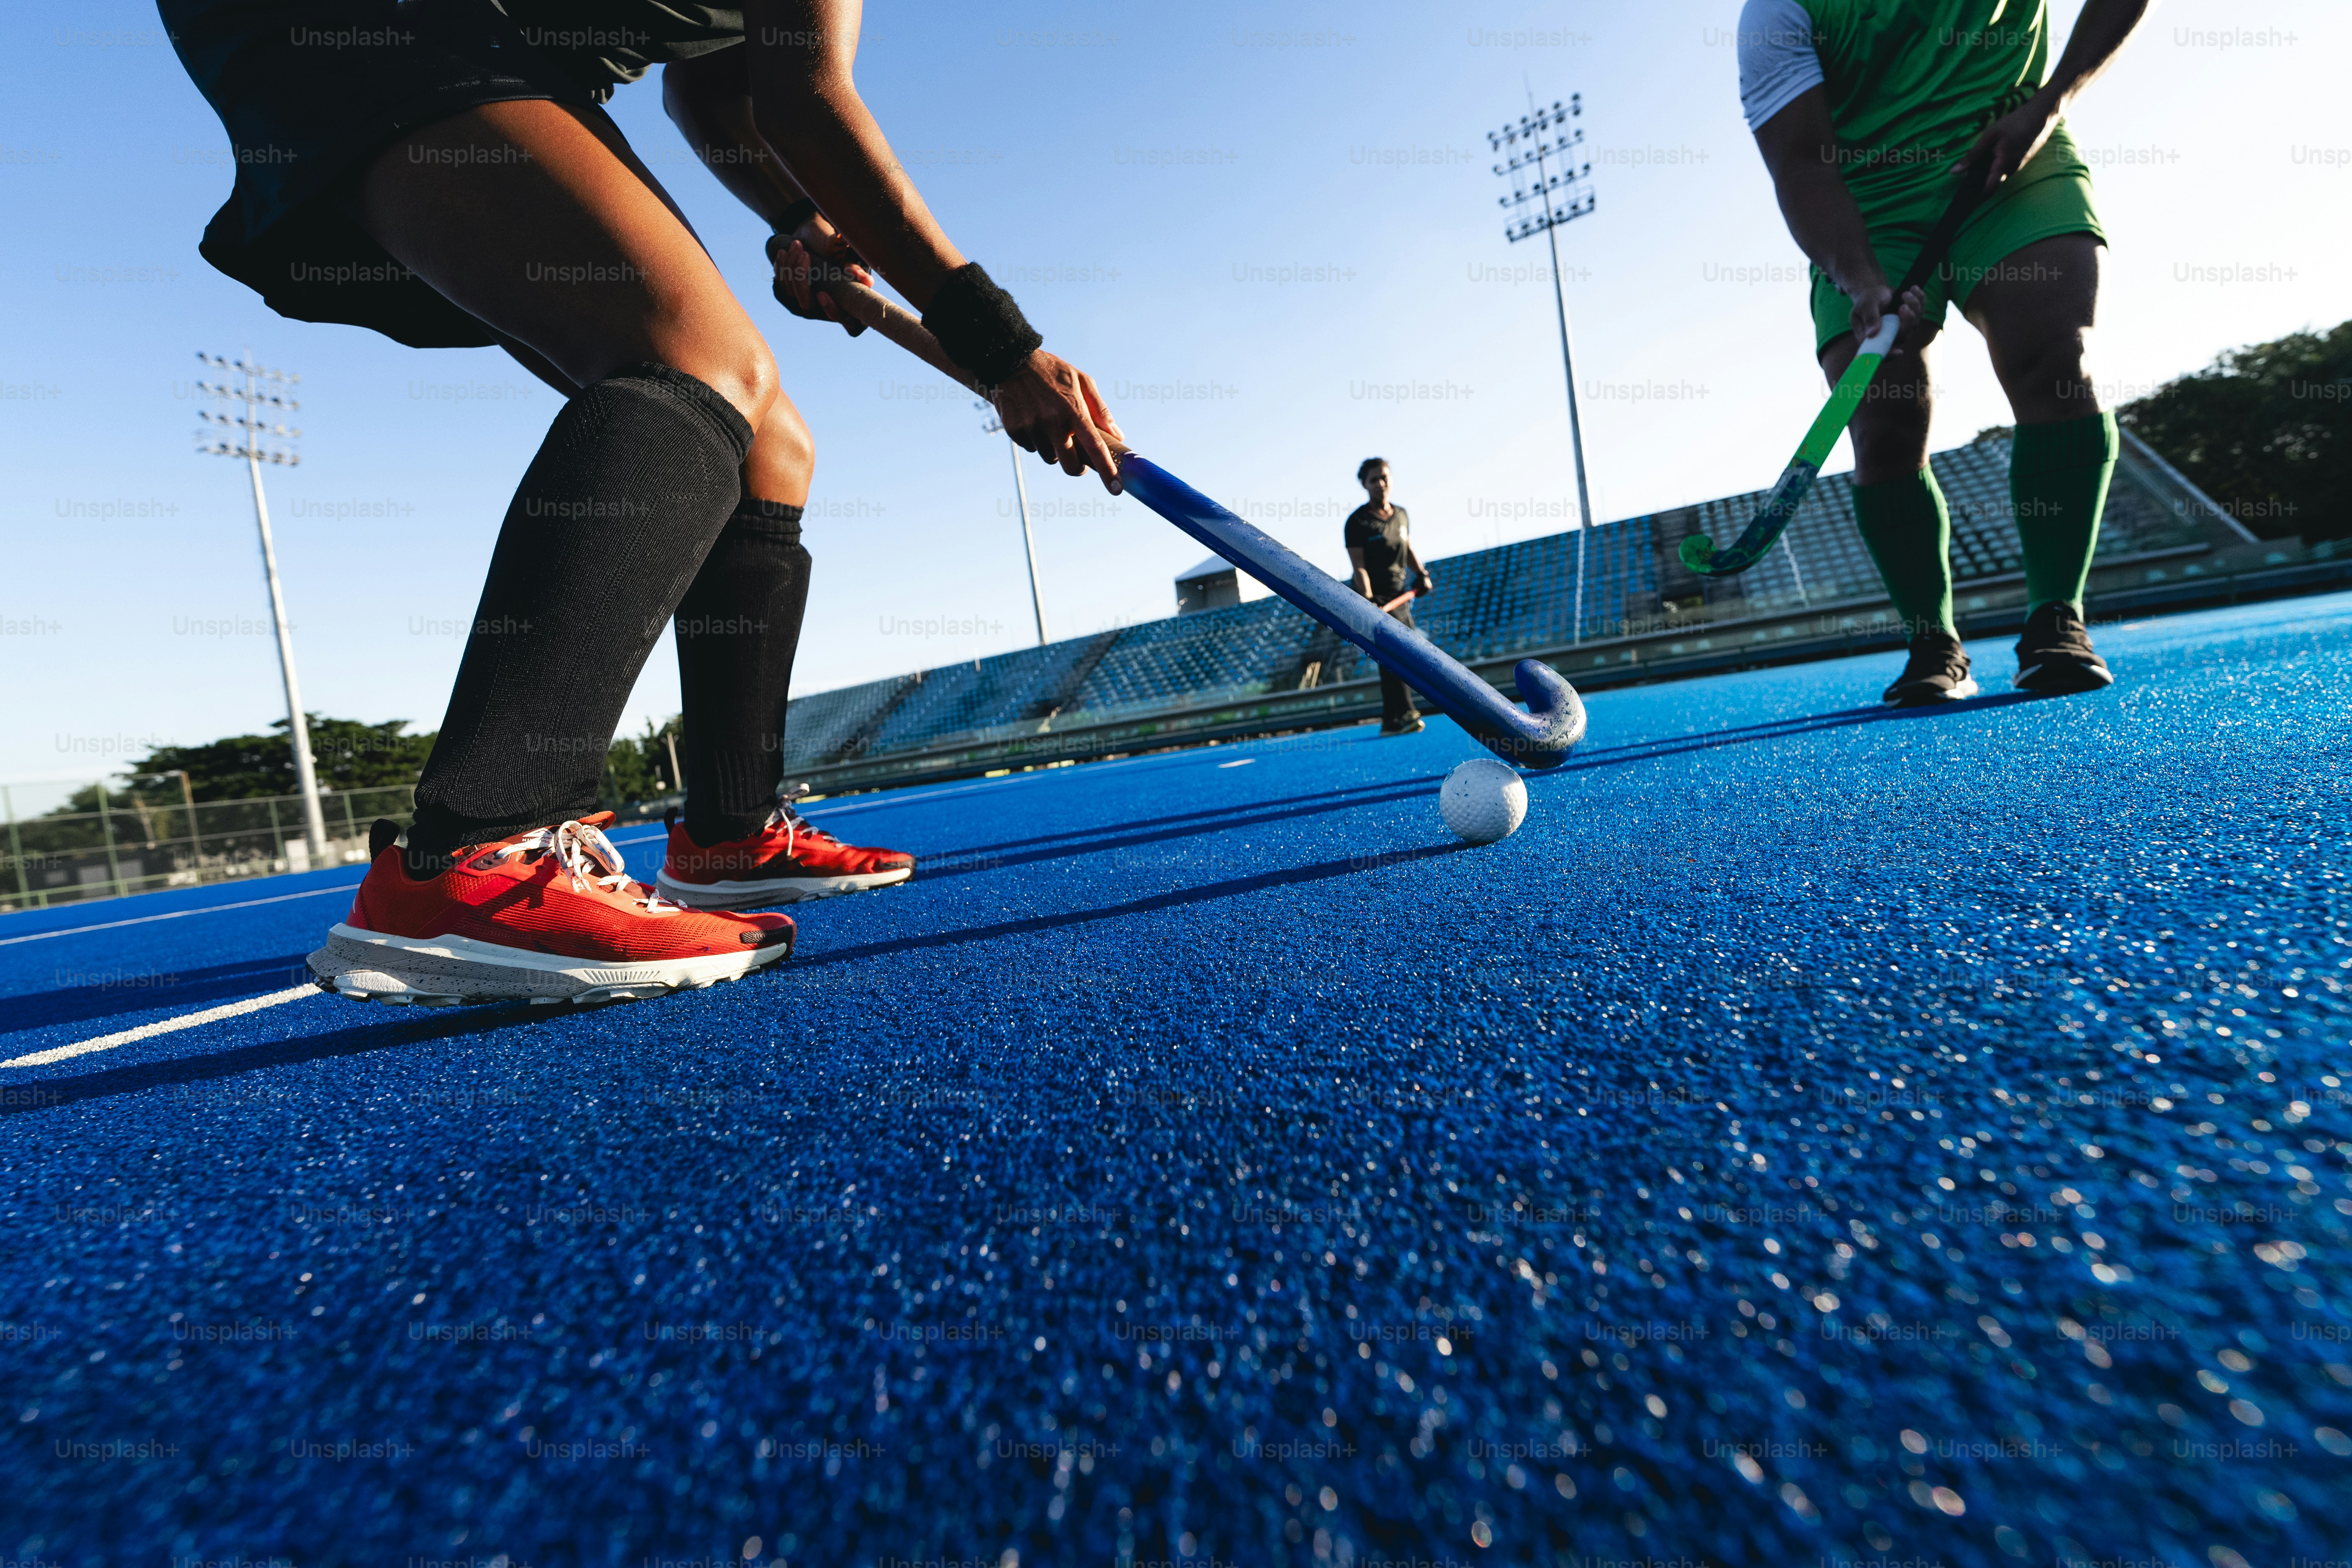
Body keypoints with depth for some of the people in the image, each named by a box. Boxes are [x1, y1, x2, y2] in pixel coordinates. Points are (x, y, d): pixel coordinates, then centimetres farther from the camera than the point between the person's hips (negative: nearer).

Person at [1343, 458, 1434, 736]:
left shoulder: (1401, 515, 13)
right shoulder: (1358, 521, -7)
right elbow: (1359, 566, -14)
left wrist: (1421, 573, 7)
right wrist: (1368, 598, -25)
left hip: (1401, 596, 7)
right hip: (1376, 598, -7)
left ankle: (1391, 722, 11)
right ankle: (1405, 714, -18)